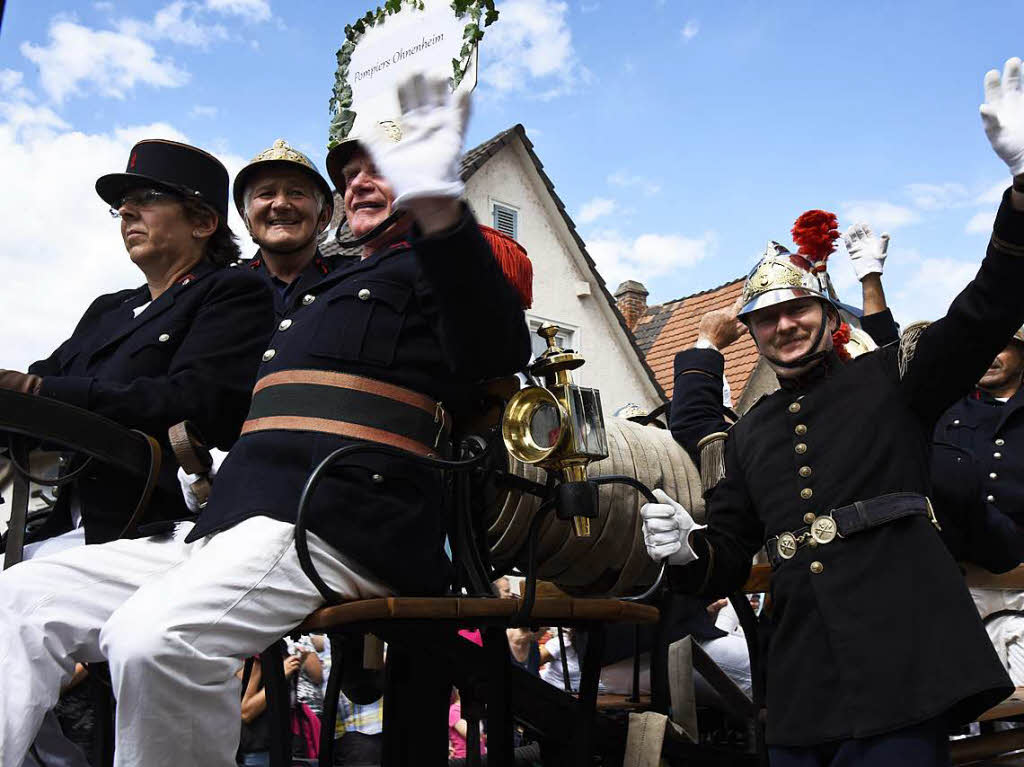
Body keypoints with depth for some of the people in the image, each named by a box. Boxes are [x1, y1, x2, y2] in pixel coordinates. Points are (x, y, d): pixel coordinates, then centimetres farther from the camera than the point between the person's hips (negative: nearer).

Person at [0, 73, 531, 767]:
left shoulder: (438, 263, 8)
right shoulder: (327, 288, 34)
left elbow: (498, 352, -18)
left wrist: (439, 207, -33)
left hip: (345, 527, -9)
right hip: (228, 523, 9)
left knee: (155, 635, -34)